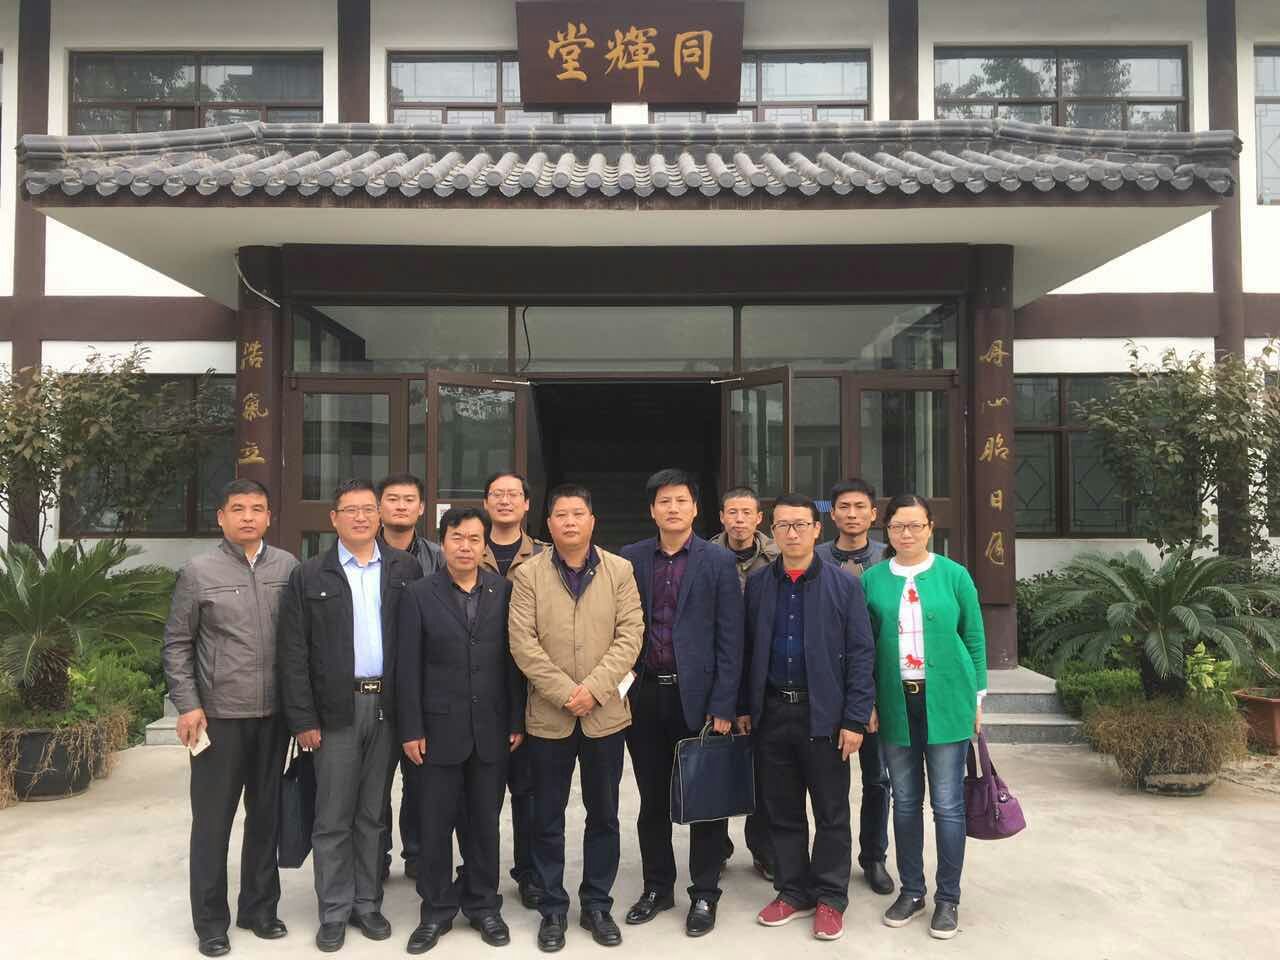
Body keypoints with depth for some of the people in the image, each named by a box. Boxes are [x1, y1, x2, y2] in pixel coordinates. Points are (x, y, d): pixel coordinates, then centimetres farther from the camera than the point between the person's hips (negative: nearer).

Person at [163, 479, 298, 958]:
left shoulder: (288, 567, 2)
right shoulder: (198, 572, -3)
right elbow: (176, 644, 0)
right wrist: (188, 705, -7)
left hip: (275, 714, 2)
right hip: (219, 716, -2)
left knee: (266, 815, 13)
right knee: (212, 820, 8)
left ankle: (259, 907, 29)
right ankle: (211, 920, 22)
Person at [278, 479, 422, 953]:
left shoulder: (405, 569, 4)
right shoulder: (309, 576, 1)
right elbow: (294, 653, -2)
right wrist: (303, 719, -6)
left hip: (388, 706, 1)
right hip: (336, 711, -1)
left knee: (372, 814, 13)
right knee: (333, 818, 6)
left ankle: (367, 903, 26)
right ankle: (334, 912, 20)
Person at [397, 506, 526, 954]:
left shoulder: (504, 591, 1)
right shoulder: (419, 595, -2)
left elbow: (514, 660, 2)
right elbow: (409, 668, -3)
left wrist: (517, 721, 0)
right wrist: (411, 730, -6)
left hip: (491, 729, 1)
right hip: (440, 728, -1)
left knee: (485, 822, 12)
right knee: (436, 825, 8)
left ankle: (483, 905, 28)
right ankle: (436, 910, 25)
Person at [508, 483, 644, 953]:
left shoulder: (619, 570, 2)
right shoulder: (528, 574, -1)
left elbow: (630, 634, -5)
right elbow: (523, 642, -7)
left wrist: (594, 689, -15)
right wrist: (564, 693, -15)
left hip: (606, 713, 1)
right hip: (548, 715, -1)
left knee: (603, 815, 11)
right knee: (548, 818, 9)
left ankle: (597, 905, 26)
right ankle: (552, 908, 24)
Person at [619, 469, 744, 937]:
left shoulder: (718, 561, -3)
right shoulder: (631, 559, 4)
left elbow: (730, 639, -6)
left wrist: (723, 705, -10)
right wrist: (621, 685, -1)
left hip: (697, 696, -2)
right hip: (643, 695, 3)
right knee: (652, 800, 14)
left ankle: (704, 894, 22)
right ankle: (657, 887, 29)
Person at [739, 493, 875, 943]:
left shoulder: (844, 585, -5)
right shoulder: (757, 584, 4)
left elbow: (860, 655, -6)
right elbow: (748, 649, 8)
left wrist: (855, 719, -10)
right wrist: (744, 707, 6)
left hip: (824, 714, -3)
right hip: (772, 712, 3)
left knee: (831, 813, 8)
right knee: (782, 810, 13)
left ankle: (830, 899, 23)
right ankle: (793, 892, 28)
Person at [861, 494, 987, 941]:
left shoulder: (953, 575, -1)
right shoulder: (872, 579, 2)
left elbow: (974, 638, 3)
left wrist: (977, 697, 1)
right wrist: (867, 702, 3)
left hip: (946, 702, -1)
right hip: (895, 703, 2)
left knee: (947, 804, 4)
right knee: (905, 801, 11)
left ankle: (948, 898, 18)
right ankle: (911, 890, 25)